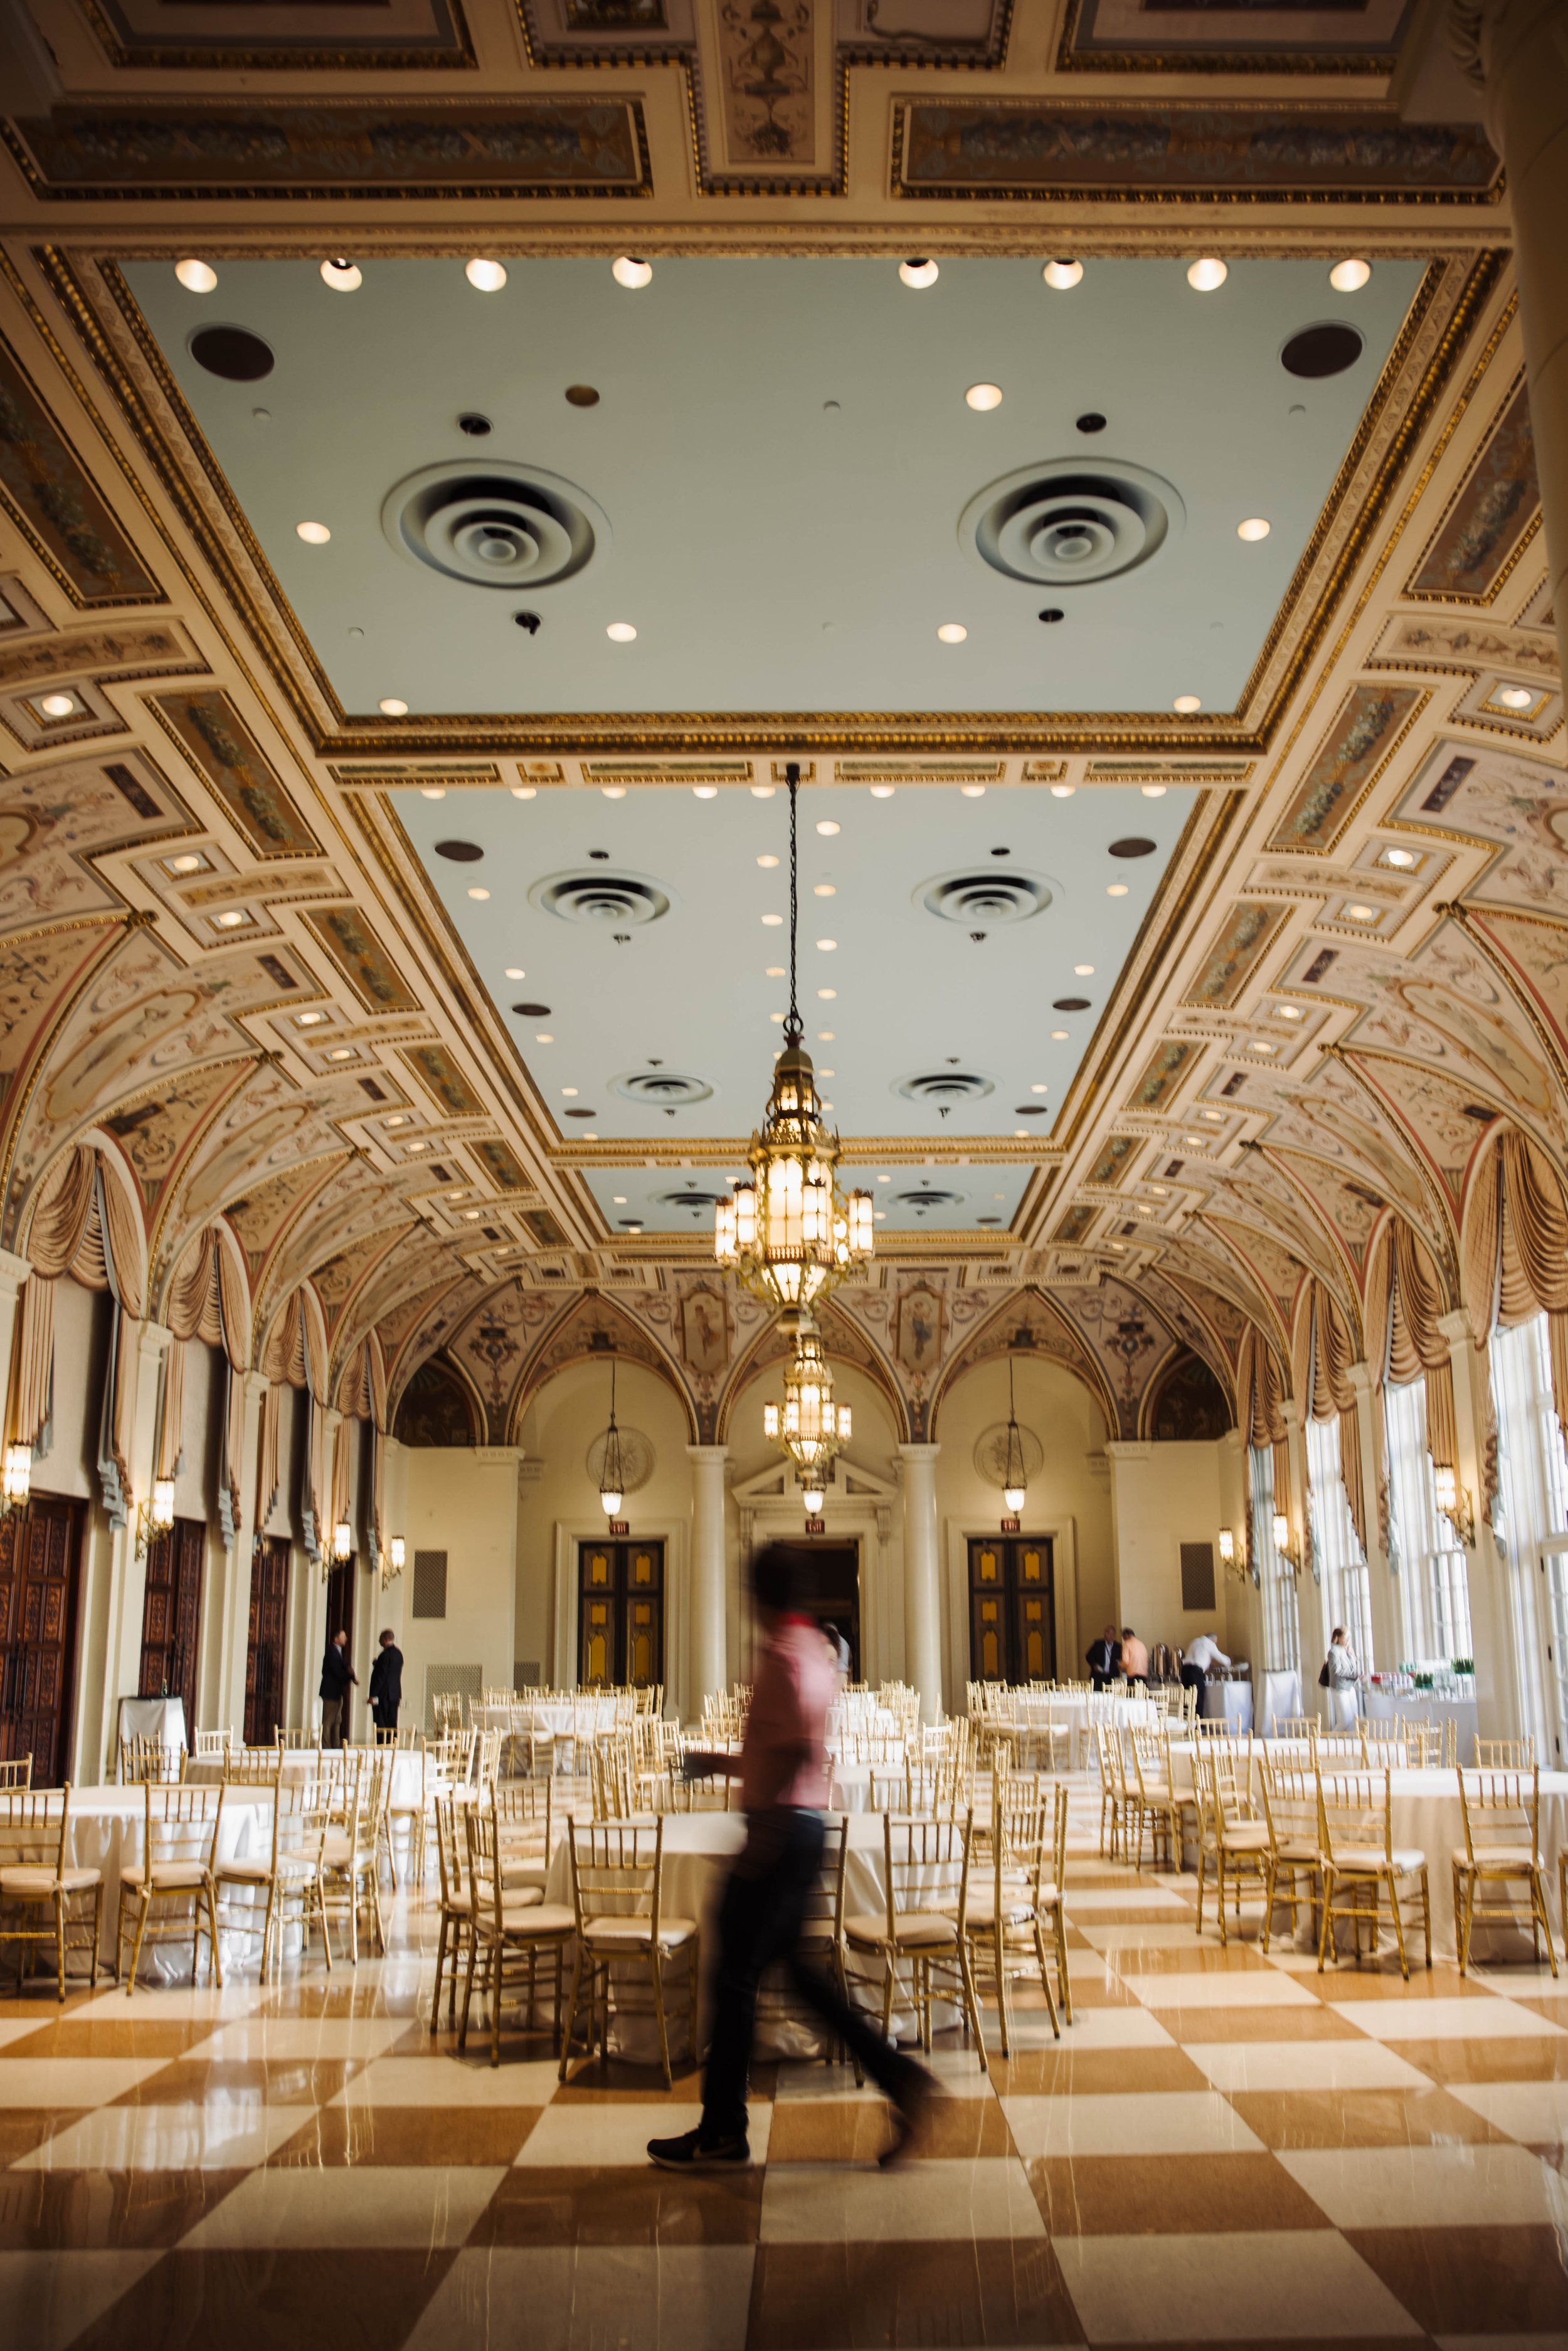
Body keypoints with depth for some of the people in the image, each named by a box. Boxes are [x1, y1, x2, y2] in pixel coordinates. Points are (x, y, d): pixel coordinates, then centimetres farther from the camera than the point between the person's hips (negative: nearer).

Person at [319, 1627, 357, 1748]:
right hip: (331, 1692, -10)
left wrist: (350, 1671, -12)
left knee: (337, 1721, 14)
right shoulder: (332, 1653, -18)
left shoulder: (338, 1652, 13)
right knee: (328, 1721, -6)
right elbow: (338, 1672, -22)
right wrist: (353, 1678, -13)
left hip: (337, 1692, 10)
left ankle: (336, 1746, 18)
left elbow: (345, 1666, 10)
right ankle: (326, 1746, -3)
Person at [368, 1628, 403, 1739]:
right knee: (392, 1724, 9)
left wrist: (373, 1695, -16)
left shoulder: (385, 1654, -15)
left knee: (381, 1725, -6)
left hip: (383, 1694, -8)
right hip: (395, 1695, 8)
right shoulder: (399, 1653, 12)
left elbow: (381, 1675, -17)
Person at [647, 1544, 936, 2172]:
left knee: (736, 1975, 2)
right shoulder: (816, 1651, 13)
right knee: (787, 1962, 17)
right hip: (805, 1824, 10)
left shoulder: (782, 1656, -16)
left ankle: (722, 2133, 13)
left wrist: (764, 1834, -23)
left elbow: (798, 1751, -26)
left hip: (780, 1828, -10)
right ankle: (898, 2077, 15)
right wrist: (722, 1762, 25)